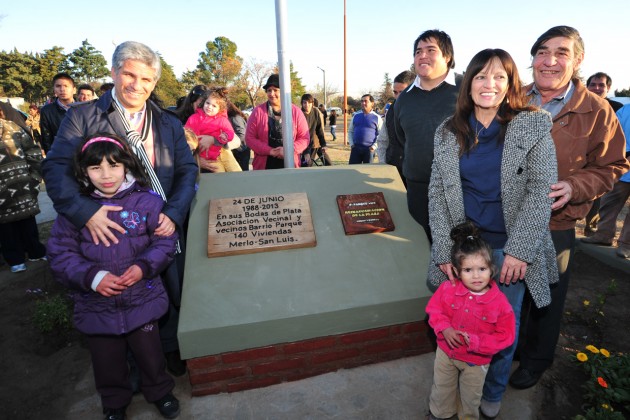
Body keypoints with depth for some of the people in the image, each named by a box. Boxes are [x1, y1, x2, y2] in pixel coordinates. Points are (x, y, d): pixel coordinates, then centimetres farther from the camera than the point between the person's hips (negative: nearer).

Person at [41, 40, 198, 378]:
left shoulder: (169, 123, 6)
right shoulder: (82, 116, -1)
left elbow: (187, 170, 0)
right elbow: (55, 167, -8)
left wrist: (174, 214, -15)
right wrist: (85, 211, -24)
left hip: (164, 228, 3)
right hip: (112, 230, -2)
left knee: (172, 295, 16)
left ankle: (170, 349, 43)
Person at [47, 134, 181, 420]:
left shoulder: (146, 201, -11)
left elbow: (165, 241, -7)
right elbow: (60, 254, -6)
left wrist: (144, 267, -22)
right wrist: (92, 277, -20)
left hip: (142, 300, -1)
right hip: (96, 307, 2)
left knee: (150, 354, 16)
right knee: (108, 363, 22)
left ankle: (160, 392, 46)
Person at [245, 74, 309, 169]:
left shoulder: (296, 112, 4)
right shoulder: (258, 111, 2)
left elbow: (304, 138, 3)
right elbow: (249, 137, 0)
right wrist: (269, 151, -13)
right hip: (264, 166, -1)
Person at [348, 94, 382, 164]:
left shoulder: (377, 118, 2)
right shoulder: (356, 116, 11)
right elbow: (350, 131, 18)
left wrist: (374, 146, -9)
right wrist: (351, 144, 4)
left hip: (369, 149, -3)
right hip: (355, 148, 3)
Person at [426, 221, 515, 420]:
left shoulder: (499, 302, -25)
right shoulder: (447, 289, -21)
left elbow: (506, 336, -19)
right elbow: (434, 309, -6)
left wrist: (476, 342, -28)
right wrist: (444, 329, -23)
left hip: (476, 360, -1)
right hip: (446, 351, 2)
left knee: (471, 396, 26)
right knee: (441, 388, 26)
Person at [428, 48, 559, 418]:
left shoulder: (534, 126, -1)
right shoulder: (449, 132, 3)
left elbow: (541, 190, -7)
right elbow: (437, 192, -1)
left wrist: (519, 250, -15)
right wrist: (444, 250, -8)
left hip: (511, 248, -1)